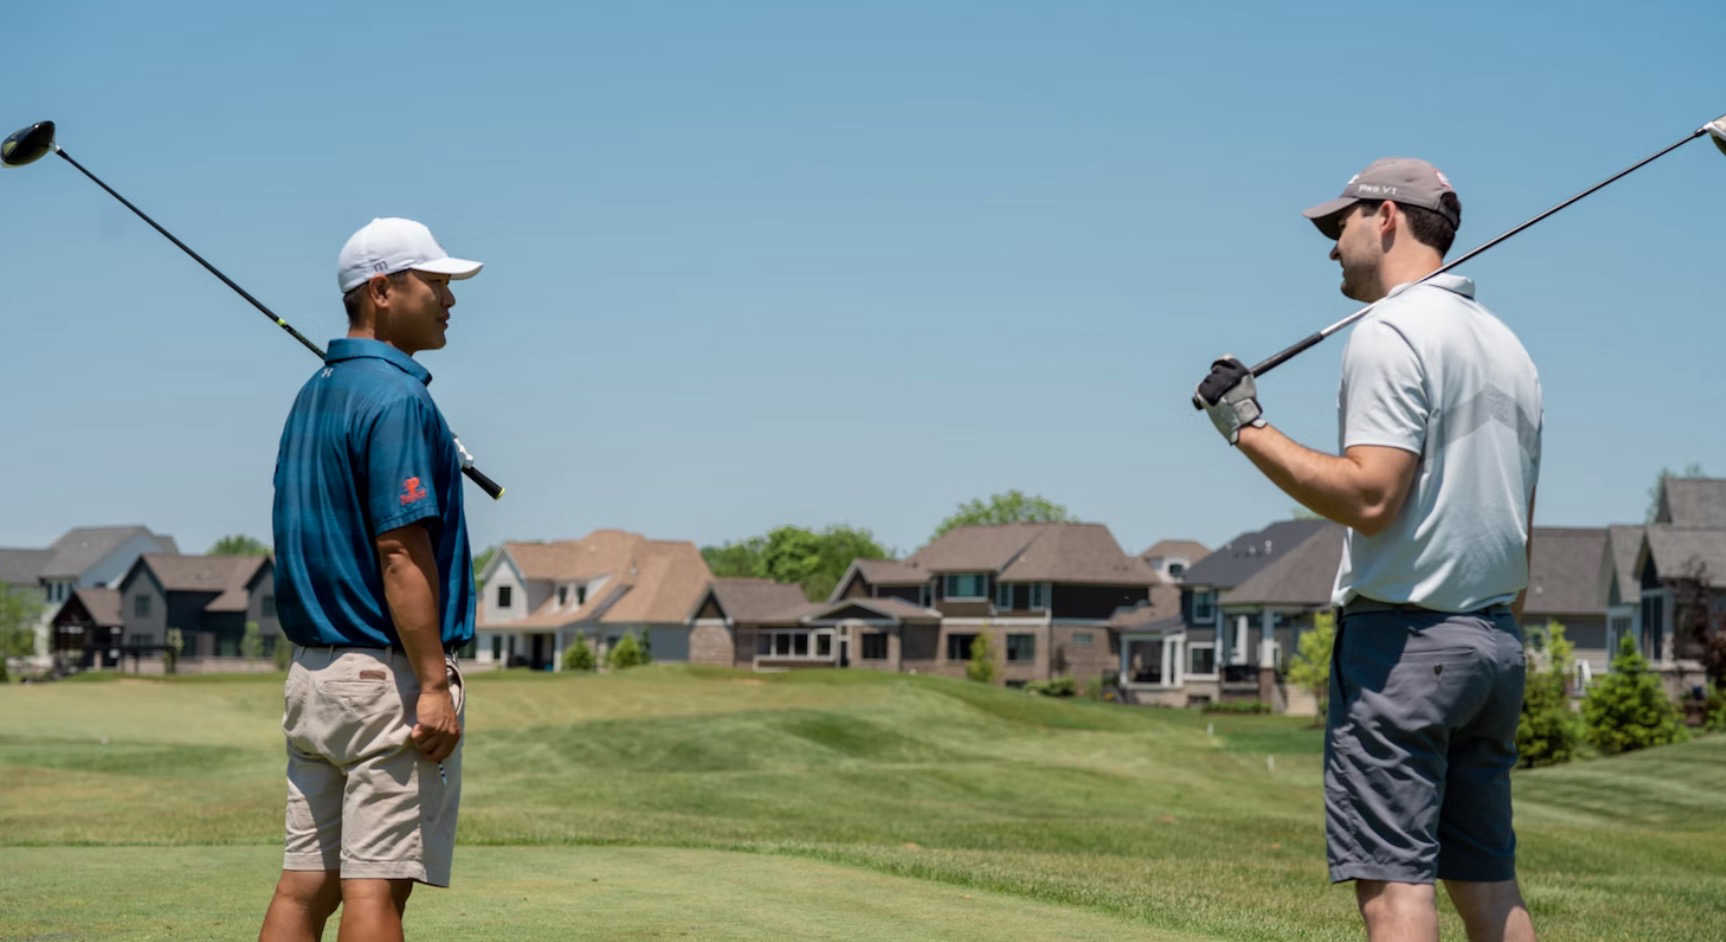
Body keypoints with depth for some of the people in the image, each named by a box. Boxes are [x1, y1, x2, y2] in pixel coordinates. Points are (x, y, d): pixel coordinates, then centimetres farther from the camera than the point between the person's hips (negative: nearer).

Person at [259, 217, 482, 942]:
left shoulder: (313, 395, 16)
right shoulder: (396, 398, -13)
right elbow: (401, 551, -19)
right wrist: (434, 682, -19)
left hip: (312, 668, 9)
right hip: (387, 674, -9)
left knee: (306, 883, 7)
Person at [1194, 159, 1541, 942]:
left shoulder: (1388, 334, -10)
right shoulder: (1506, 344, 18)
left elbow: (1369, 498, -20)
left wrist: (1247, 428, -13)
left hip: (1402, 640, -9)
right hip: (1495, 640, 9)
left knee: (1392, 878, -10)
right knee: (1486, 876, 12)